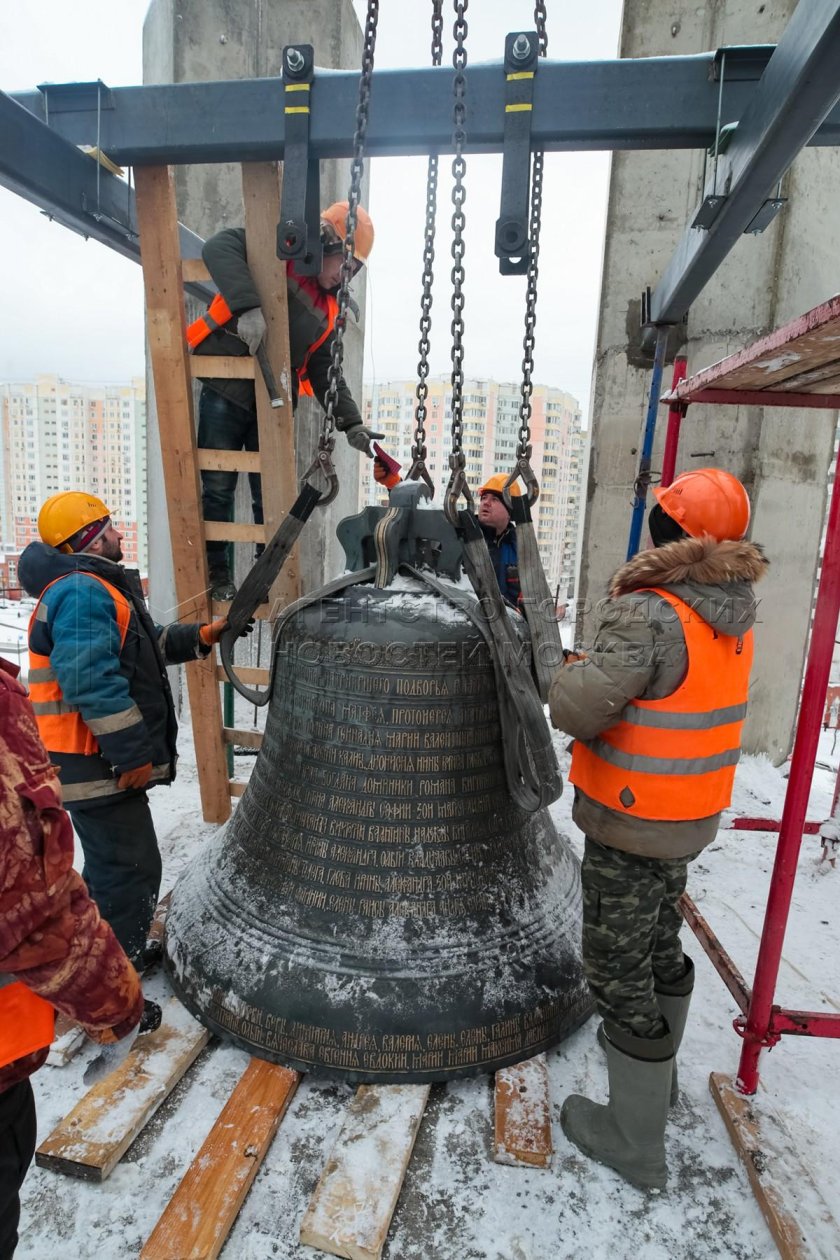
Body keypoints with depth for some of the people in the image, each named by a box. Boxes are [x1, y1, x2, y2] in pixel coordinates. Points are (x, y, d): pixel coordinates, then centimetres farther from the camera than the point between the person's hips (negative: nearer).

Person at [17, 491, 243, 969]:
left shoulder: (93, 586, 15)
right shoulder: (81, 592, -21)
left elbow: (147, 645, 21)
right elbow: (92, 683, -28)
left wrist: (202, 637, 10)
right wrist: (134, 753, -24)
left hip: (101, 759, 11)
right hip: (98, 763, -11)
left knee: (114, 865, 24)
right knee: (133, 870, -2)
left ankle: (121, 952, 42)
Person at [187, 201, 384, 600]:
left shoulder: (328, 309, 14)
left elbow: (324, 370, 13)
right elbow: (219, 247, -20)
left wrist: (350, 422, 0)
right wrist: (247, 305, -37)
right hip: (226, 390, -5)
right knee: (218, 487, 0)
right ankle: (216, 574, 13)